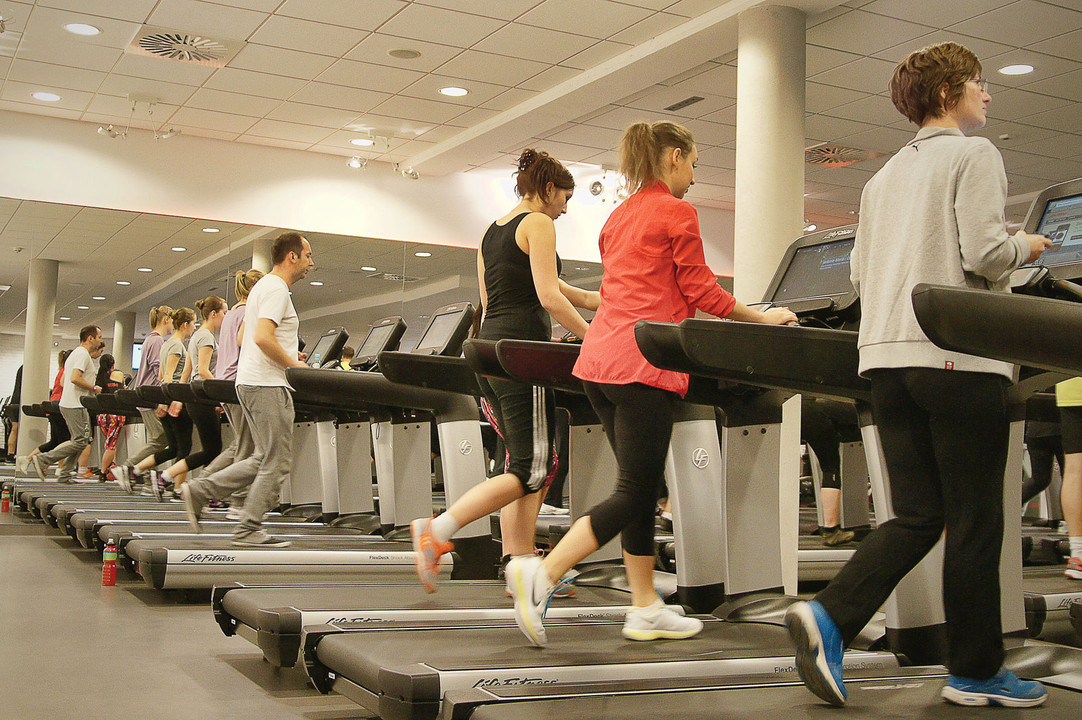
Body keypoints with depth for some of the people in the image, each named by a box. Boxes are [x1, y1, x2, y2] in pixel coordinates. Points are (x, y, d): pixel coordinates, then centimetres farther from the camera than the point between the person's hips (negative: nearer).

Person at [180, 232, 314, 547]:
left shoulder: (263, 286, 21)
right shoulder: (276, 289, -12)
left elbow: (243, 337, 25)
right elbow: (263, 338, -24)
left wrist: (289, 356, 19)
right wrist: (293, 364, -13)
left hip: (251, 382, 10)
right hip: (267, 384, -10)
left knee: (265, 459, 13)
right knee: (277, 462, -5)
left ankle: (199, 491, 10)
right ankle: (249, 530, -1)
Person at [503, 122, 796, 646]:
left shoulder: (619, 217, 21)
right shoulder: (676, 212, -3)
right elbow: (703, 293, -3)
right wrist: (764, 318, 10)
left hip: (599, 356, 9)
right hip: (641, 362, -9)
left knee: (642, 486, 13)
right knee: (635, 492, -5)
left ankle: (645, 608, 17)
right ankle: (541, 574, -15)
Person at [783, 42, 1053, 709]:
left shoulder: (885, 175, 21)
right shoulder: (975, 154, -1)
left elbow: (860, 272, 18)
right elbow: (984, 253, -12)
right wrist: (1025, 248, 7)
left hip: (886, 354, 7)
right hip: (958, 353, -7)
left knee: (917, 516, 9)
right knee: (975, 520, 2)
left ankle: (829, 616, -9)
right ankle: (976, 671, 11)